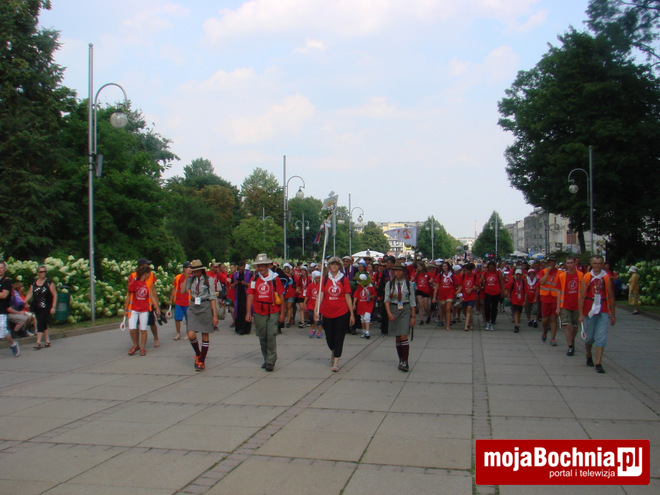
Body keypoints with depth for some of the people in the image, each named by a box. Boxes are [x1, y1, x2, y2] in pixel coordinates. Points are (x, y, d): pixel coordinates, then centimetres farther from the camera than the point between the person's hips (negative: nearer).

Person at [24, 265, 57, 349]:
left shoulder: (49, 283, -6)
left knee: (41, 323, -12)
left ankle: (38, 342, -13)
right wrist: (25, 302, -6)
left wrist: (53, 307, -10)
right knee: (43, 324, 10)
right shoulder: (34, 283, 9)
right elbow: (30, 294, 10)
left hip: (46, 307, -5)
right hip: (36, 307, 5)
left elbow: (55, 295, -6)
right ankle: (47, 341, 19)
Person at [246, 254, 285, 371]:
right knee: (262, 337, 10)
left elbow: (281, 296, 1)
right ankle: (266, 359, 26)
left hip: (273, 312, -3)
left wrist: (282, 313, 0)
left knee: (271, 335, -11)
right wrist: (248, 312, 0)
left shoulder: (275, 278, -1)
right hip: (259, 313, 3)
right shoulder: (254, 279, 6)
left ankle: (271, 361, -3)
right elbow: (250, 296, 6)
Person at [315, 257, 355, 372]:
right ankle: (333, 351, 43)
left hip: (342, 313, -2)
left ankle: (336, 361, 4)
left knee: (339, 337, -2)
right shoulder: (324, 279, 2)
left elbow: (348, 297, 1)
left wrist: (352, 314, 0)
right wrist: (317, 311, -13)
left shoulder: (344, 279, -1)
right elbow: (320, 295, -3)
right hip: (327, 313, 2)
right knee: (329, 337, 12)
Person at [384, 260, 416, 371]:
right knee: (397, 337, 8)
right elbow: (386, 299, -2)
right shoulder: (389, 284, 4)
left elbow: (412, 302, 3)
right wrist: (389, 313, -16)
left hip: (405, 310, -2)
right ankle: (401, 359, 19)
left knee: (403, 336, -11)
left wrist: (413, 317, -1)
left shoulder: (408, 284, 1)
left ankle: (405, 362, -8)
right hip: (394, 310, 2)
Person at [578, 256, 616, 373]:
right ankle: (589, 357, 36)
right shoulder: (586, 277, 0)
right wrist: (581, 314, -6)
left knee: (601, 337, -8)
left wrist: (613, 315, 6)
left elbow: (611, 297, 7)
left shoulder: (607, 278, 2)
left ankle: (598, 363, -6)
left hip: (603, 312, 0)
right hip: (589, 311, 0)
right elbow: (581, 297, -1)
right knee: (589, 337, 11)